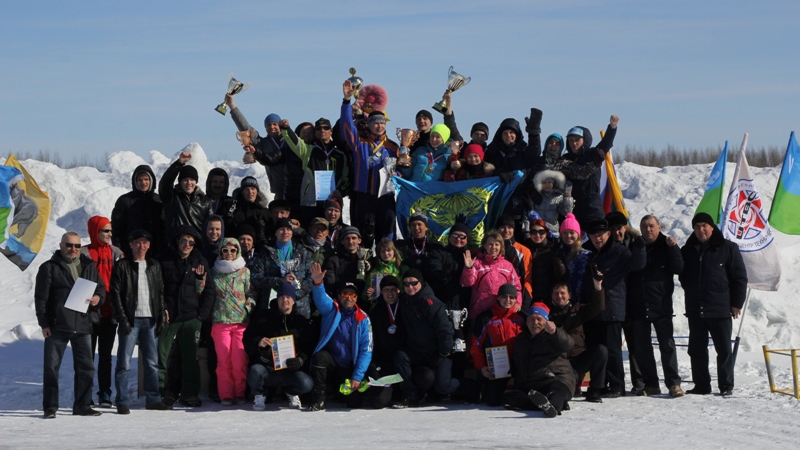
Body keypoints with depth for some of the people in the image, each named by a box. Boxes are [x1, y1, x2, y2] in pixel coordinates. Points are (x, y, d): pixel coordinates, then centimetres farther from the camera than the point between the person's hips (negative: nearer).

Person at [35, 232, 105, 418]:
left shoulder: (89, 266, 13)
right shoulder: (49, 268, 1)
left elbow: (101, 287, 20)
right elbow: (41, 297, -2)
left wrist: (98, 297, -5)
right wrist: (44, 323, -9)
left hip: (83, 325, 4)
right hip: (57, 326, -4)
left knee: (86, 367, 7)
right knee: (51, 366, -1)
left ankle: (83, 405, 16)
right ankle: (50, 407, 6)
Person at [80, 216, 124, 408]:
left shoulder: (116, 253, 9)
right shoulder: (84, 254, -3)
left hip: (110, 312, 3)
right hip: (91, 312, -3)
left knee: (106, 355, 8)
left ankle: (105, 394, 13)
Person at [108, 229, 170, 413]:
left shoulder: (154, 266, 14)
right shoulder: (122, 266, 0)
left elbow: (160, 292, 16)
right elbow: (115, 293, -3)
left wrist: (161, 316, 7)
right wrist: (122, 318, -10)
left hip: (150, 320, 4)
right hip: (130, 320, -4)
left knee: (152, 362, 7)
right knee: (124, 363, -4)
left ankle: (153, 399, 15)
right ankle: (123, 402, 0)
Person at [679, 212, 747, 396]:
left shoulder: (728, 248, -2)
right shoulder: (687, 251, 10)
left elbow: (740, 277, -1)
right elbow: (683, 276, 22)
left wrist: (737, 303, -5)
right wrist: (690, 292, 8)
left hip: (720, 310, -4)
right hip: (695, 310, 4)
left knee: (724, 350, 1)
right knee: (697, 350, 7)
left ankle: (726, 386, 7)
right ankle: (701, 385, 14)